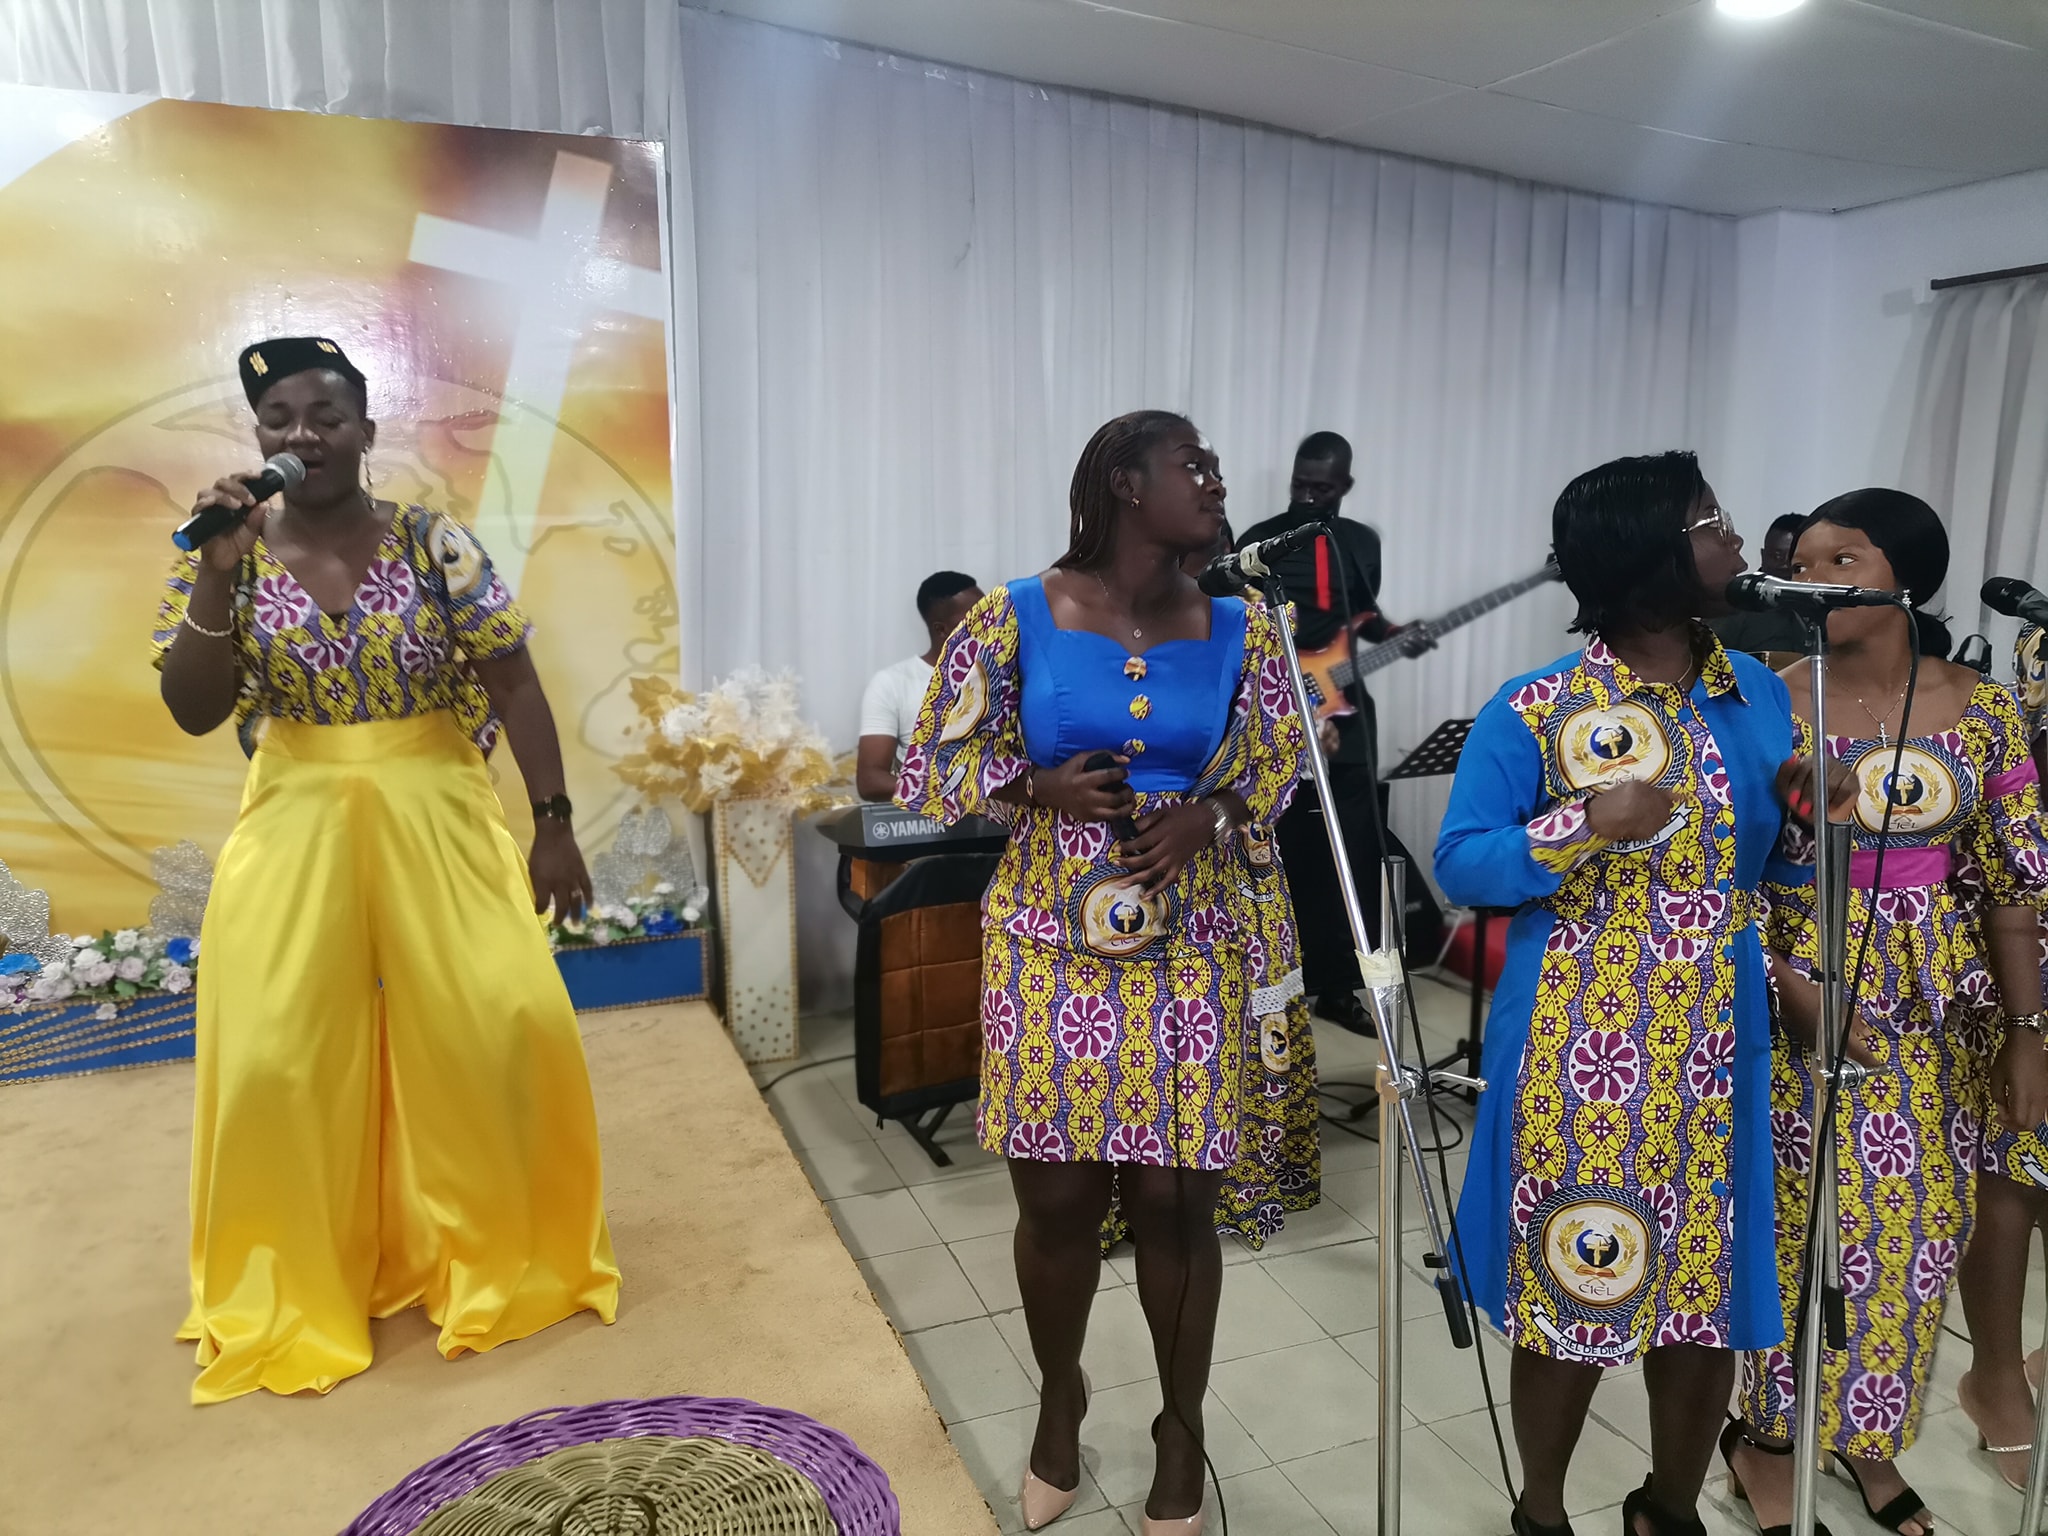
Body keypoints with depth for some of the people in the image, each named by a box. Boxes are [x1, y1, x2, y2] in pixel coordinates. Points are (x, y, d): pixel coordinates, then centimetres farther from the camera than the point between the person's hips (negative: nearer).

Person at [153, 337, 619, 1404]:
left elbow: (514, 684, -4)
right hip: (297, 829, 2)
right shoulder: (225, 557, 1)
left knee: (501, 1027, -6)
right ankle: (299, 1288, 23)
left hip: (439, 818, -1)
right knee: (280, 1054, 1)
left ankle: (499, 1255, 17)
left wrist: (552, 823, -9)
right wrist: (217, 572, -15)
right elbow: (193, 713, -3)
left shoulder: (435, 542, -3)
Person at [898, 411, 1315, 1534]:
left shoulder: (1238, 629, 2)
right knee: (1055, 1198, 10)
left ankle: (1181, 1431, 33)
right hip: (1051, 952, -1)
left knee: (1175, 1200, 8)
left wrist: (1207, 812, -10)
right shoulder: (1016, 618, -5)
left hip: (1190, 959, 1)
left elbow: (1282, 765, 11)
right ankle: (1058, 1403, 38)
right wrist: (1041, 790, -18)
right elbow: (929, 770, -1)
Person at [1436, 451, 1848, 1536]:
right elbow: (1459, 864, -10)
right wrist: (1586, 829, -23)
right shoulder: (1533, 712, -10)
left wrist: (1803, 809, -5)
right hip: (1579, 1055, -4)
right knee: (1569, 1294, 7)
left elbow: (1770, 861, 16)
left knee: (1711, 1292, 15)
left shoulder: (1759, 694, 5)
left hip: (1720, 1052, 5)